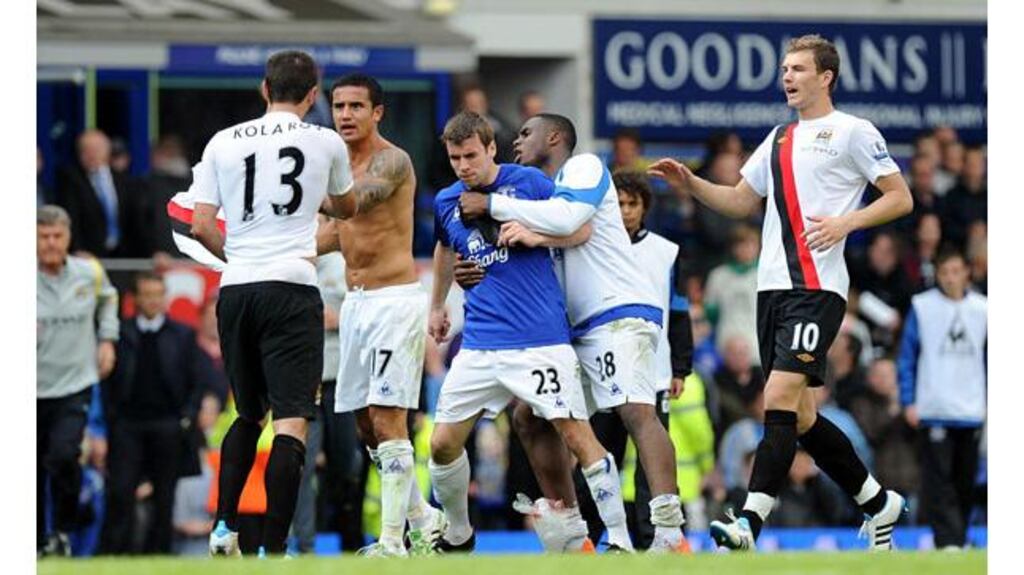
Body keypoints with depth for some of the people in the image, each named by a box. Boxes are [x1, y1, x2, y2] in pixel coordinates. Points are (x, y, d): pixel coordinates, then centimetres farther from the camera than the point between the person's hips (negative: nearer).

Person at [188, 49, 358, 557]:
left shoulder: (223, 142, 7)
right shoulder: (326, 143, 4)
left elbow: (202, 227, 3)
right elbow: (346, 209, 24)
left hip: (235, 288, 4)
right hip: (291, 289, -4)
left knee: (248, 415, 21)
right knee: (291, 420, -5)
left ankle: (224, 528, 17)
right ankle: (273, 549, -13)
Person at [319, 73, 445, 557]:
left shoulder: (392, 161, -12)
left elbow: (353, 200, -30)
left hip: (395, 299, -9)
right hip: (355, 300, 9)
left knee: (386, 418, -12)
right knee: (365, 423, 11)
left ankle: (392, 540, -12)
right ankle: (424, 520, 24)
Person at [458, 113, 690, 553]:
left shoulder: (584, 167, -3)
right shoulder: (540, 191, 24)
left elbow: (566, 218, -23)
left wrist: (492, 204, -15)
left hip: (621, 313, -11)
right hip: (580, 329, 11)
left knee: (636, 411, -25)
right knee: (530, 418, 10)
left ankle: (670, 534, -38)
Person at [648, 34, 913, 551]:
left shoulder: (852, 132, -1)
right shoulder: (779, 138, 21)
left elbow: (900, 198, -2)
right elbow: (741, 201, 27)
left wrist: (847, 221, -16)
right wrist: (690, 185, 12)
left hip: (817, 287, -8)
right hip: (772, 288, 8)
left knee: (780, 398, -18)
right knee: (799, 416, 9)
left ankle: (750, 523, -25)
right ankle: (877, 502, 24)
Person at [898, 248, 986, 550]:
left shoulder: (982, 309, 8)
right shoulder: (922, 307, 1)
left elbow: (990, 360, 14)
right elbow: (907, 357, 2)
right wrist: (908, 402, -5)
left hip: (971, 412, 3)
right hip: (933, 409, -3)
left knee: (966, 480, 7)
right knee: (939, 478, -10)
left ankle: (959, 540, 16)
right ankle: (947, 540, -14)